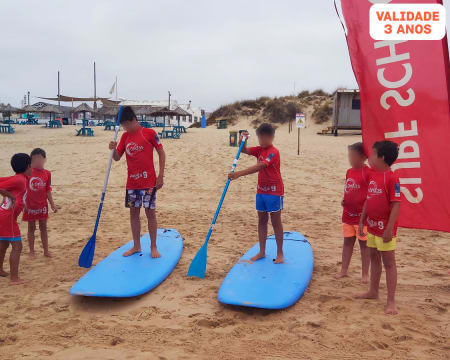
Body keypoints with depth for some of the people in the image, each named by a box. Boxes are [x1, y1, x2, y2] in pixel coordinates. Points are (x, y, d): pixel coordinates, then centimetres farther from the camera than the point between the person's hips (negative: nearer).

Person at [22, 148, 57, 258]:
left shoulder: (47, 173, -1)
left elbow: (48, 190, 4)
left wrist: (52, 204, 4)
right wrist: (23, 202, -9)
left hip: (43, 205, 2)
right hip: (30, 205, -2)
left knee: (43, 227, 10)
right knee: (31, 228, 9)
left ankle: (46, 250, 19)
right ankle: (31, 251, 20)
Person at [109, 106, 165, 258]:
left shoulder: (149, 133, -7)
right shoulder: (125, 136, 8)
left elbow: (161, 153, -3)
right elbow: (117, 158, 9)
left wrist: (160, 176, -7)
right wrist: (114, 149, -14)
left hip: (149, 181, -5)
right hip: (132, 182, 5)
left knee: (150, 212, 1)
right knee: (134, 212, 10)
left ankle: (153, 247, 13)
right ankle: (136, 246, 23)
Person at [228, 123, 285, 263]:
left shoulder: (273, 152, -19)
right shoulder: (259, 150, 7)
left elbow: (259, 167, -30)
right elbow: (244, 150, 8)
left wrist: (239, 174, -36)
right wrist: (243, 140, -13)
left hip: (274, 191, -8)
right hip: (261, 191, 8)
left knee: (276, 222, 1)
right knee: (261, 221, 11)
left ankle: (280, 253, 11)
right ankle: (262, 252, 20)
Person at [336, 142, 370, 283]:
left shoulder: (367, 172, -14)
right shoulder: (349, 172, 8)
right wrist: (344, 200, 3)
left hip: (362, 215, -7)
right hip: (348, 213, 7)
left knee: (364, 243, 5)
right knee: (347, 242, 15)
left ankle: (365, 273, 16)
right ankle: (344, 270, 25)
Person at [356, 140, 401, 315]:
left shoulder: (391, 178, -18)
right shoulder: (372, 175, 7)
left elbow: (396, 205, -19)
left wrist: (389, 229, -22)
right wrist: (362, 221, 14)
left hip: (385, 228, -8)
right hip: (372, 225, 8)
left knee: (388, 262, 0)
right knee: (374, 258, 20)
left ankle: (391, 301, 8)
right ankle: (373, 291, 35)